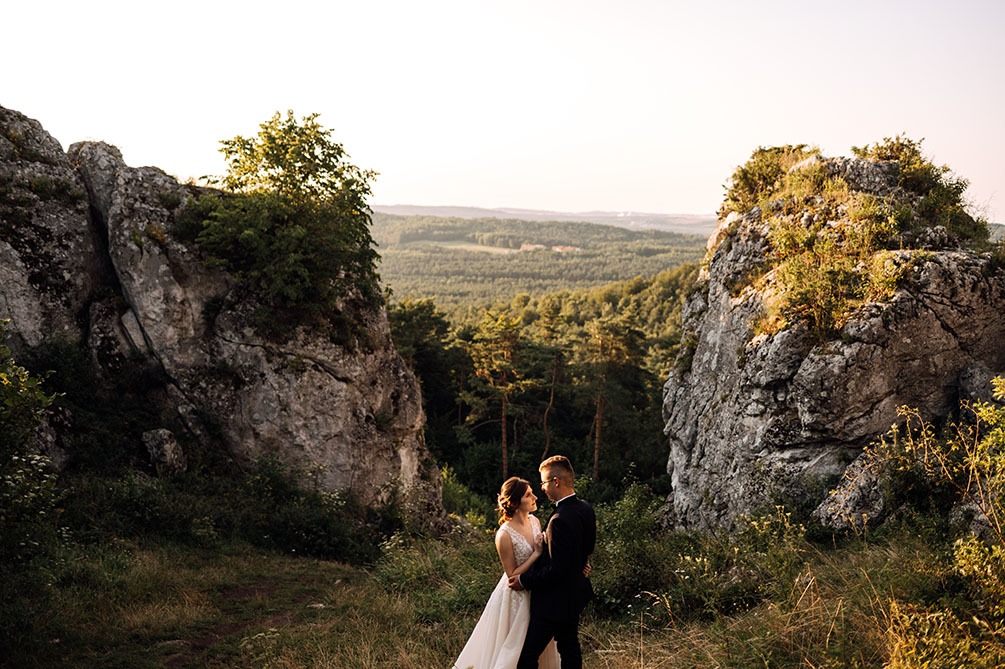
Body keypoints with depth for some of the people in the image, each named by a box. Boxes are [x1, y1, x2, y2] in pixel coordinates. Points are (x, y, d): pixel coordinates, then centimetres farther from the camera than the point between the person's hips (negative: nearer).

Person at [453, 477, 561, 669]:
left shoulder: (535, 521, -3)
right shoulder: (505, 535, -24)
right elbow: (513, 576, -18)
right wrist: (537, 553, -23)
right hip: (516, 598, -7)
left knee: (539, 650, 19)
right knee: (515, 651, 10)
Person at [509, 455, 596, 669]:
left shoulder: (560, 520, -28)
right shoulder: (586, 509, 0)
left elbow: (556, 570, -26)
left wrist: (525, 580, -15)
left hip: (554, 602, -9)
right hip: (576, 594, 9)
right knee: (569, 647, 22)